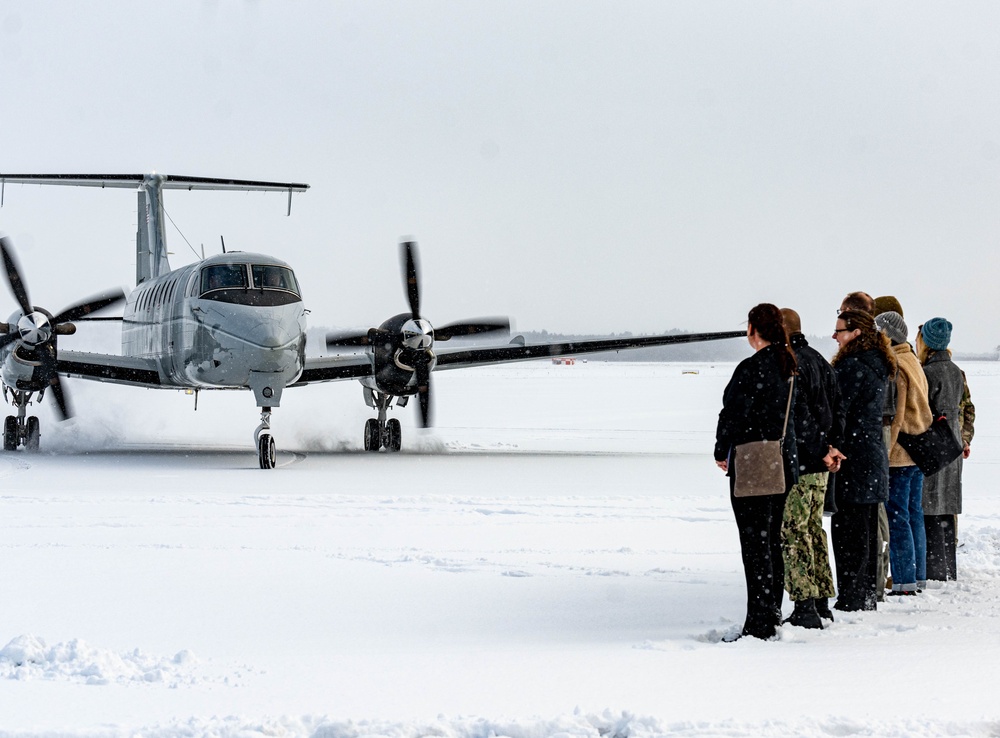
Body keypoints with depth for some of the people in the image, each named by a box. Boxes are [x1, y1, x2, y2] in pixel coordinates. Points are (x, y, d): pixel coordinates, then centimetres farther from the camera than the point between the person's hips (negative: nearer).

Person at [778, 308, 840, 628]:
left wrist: (820, 450, -13)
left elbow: (798, 417, -20)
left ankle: (804, 607, -10)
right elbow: (836, 408, 16)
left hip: (796, 463, -9)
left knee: (793, 533, -7)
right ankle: (821, 603, 17)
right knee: (813, 529, 15)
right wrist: (831, 448, 13)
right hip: (819, 467, 9)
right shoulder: (820, 361, 15)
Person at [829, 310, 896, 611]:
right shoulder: (877, 366, 14)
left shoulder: (853, 367, -16)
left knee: (848, 528, -6)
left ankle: (850, 598, -5)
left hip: (853, 458, -10)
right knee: (867, 528, 14)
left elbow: (837, 411, -18)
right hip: (874, 455, 10)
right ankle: (867, 594, 20)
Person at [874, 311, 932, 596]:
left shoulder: (892, 367, -14)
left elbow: (893, 416, -18)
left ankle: (904, 582, -7)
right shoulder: (913, 363, 16)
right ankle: (917, 577, 17)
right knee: (914, 515, 13)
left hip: (898, 454, -10)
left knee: (897, 518, -7)